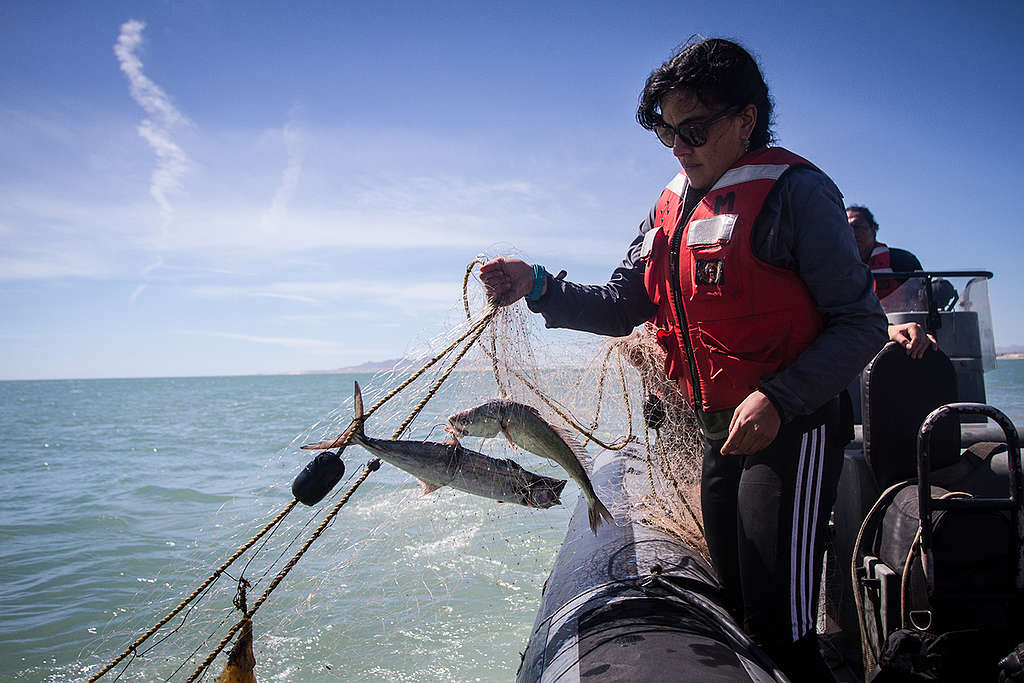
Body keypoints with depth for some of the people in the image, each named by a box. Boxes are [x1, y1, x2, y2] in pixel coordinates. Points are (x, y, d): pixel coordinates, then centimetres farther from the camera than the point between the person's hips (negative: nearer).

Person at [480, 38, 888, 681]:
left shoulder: (794, 191, -12)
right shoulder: (671, 210, 10)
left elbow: (861, 323, -13)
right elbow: (621, 307, 8)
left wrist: (778, 399, -25)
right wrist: (537, 285, -7)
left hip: (791, 431, -7)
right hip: (721, 434, 8)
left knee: (781, 630, -8)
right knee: (740, 610, 20)